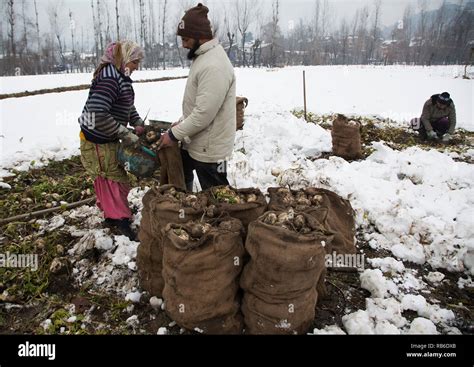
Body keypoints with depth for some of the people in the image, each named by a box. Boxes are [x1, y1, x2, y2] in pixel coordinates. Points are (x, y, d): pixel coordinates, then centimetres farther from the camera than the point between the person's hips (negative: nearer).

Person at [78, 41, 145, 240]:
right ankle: (120, 220, 14)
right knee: (114, 180, 1)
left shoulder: (119, 76, 8)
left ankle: (111, 216, 35)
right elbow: (98, 115, -33)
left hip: (108, 139, 10)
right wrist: (125, 134, -27)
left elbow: (127, 105, 20)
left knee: (108, 179, 20)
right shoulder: (109, 79, -25)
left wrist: (138, 123, 4)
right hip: (97, 140, -10)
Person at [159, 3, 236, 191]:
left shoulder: (213, 66, -25)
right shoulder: (203, 57, 10)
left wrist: (175, 134, -18)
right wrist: (180, 123, 11)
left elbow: (204, 114, -28)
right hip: (194, 142, 11)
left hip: (209, 148, -11)